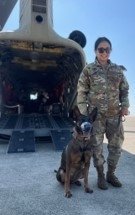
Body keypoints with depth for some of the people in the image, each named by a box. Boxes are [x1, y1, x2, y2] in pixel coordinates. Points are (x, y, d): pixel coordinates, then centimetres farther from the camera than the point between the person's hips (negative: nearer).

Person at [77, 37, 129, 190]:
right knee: (97, 145, 4)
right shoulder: (88, 69, -1)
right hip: (96, 114, -3)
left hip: (115, 114, 4)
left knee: (116, 145, 9)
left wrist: (125, 105, -1)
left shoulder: (118, 69, 9)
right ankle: (100, 176, 23)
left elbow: (124, 89, 14)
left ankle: (111, 174, 29)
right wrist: (83, 112, -8)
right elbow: (81, 92, -2)